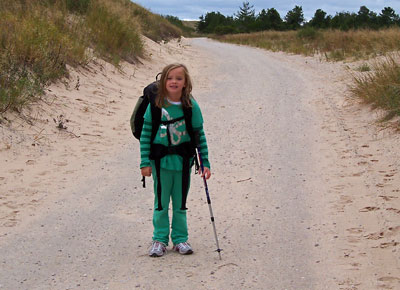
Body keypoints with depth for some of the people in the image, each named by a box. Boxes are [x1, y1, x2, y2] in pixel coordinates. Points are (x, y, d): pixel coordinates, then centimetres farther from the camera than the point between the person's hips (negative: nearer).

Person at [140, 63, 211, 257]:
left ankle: (180, 239, 24)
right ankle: (160, 239, 20)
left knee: (180, 203, 12)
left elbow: (199, 135, 3)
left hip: (183, 162, 1)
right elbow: (145, 134, -1)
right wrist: (145, 162, -4)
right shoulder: (155, 105, -5)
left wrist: (205, 162, 0)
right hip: (161, 162, -1)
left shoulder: (191, 106, -3)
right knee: (161, 204, 7)